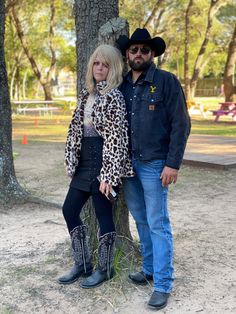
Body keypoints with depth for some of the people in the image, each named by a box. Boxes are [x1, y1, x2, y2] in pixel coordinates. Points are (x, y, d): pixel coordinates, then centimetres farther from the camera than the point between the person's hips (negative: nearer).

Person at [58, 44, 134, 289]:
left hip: (103, 161, -8)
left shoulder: (114, 96, -11)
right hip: (84, 160, 8)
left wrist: (109, 175, -20)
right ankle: (82, 264, 26)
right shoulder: (86, 93, 13)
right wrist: (71, 160, 12)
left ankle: (104, 269, 22)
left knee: (103, 215, 3)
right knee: (69, 210, 11)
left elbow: (116, 138, -16)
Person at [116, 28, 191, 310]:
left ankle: (163, 284, 7)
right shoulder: (122, 86, 9)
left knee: (158, 224, -2)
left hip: (154, 164, -5)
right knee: (141, 220, 15)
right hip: (128, 163, 6)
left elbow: (181, 125, -10)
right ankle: (149, 269, 30)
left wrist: (173, 164, -15)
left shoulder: (167, 81, -6)